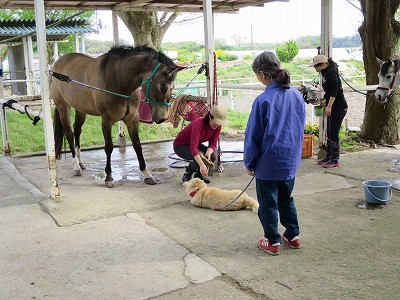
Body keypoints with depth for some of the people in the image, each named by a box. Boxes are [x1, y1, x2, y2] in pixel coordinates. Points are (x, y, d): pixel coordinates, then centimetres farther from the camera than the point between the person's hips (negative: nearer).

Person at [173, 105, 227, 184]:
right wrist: (202, 165, -56)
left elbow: (213, 144, -12)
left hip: (195, 145, 6)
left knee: (212, 156, -20)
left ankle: (199, 174, 7)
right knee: (201, 157, -31)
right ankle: (187, 174, -2)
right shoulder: (198, 124, -36)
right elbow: (193, 147, -45)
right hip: (180, 146, -6)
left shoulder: (218, 126, -15)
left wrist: (208, 152, -36)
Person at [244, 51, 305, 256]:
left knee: (268, 202, 11)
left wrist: (249, 163, -2)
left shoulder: (263, 100, -21)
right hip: (291, 160, 6)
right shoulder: (297, 95, -2)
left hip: (268, 163, -6)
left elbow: (253, 136, -14)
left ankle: (273, 241, 22)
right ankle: (293, 235, 32)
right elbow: (301, 128, 9)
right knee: (286, 198, 23)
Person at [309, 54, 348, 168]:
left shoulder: (330, 73, -16)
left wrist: (329, 106, -32)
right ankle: (328, 157, 25)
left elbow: (335, 90, -26)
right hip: (333, 107, 10)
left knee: (333, 133, -4)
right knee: (329, 133, 15)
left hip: (339, 107, -10)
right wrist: (325, 100, 37)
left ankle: (335, 160, 6)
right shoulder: (326, 73, 14)